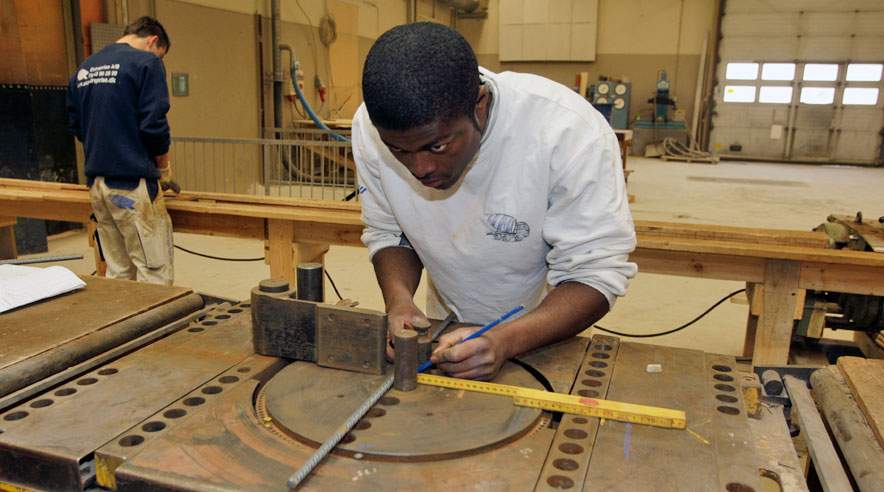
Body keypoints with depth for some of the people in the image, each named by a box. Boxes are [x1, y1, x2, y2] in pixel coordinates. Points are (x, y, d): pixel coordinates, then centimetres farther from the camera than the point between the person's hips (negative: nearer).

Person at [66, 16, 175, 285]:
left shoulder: (83, 69, 16)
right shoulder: (146, 62, -7)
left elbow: (75, 126, 19)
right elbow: (153, 123, -14)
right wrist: (163, 164, 2)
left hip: (96, 181, 8)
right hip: (132, 182, -8)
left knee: (118, 272, 13)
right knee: (155, 272, -2)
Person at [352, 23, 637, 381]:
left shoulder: (569, 130, -29)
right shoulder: (371, 128, -18)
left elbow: (596, 273, -23)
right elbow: (387, 234, -3)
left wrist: (507, 340, -38)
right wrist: (399, 300, -23)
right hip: (450, 328, 2)